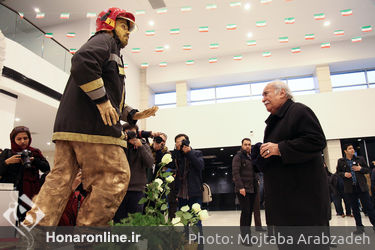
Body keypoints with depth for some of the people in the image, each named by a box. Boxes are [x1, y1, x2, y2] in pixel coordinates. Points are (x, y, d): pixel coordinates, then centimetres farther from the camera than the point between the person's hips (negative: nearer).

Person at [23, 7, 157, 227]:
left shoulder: (112, 52, 34)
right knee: (116, 176, -5)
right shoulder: (105, 40, 5)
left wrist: (135, 114, 19)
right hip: (92, 126, -10)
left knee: (61, 176, 6)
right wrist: (102, 100, -18)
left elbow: (113, 103, 30)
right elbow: (82, 63, -19)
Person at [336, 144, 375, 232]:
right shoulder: (341, 161, 2)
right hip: (350, 188, 0)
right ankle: (359, 226, 18)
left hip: (362, 186, 0)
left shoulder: (360, 159, 5)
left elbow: (368, 169, 10)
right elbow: (338, 172, 9)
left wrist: (361, 169, -9)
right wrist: (344, 174, -11)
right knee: (355, 208, 8)